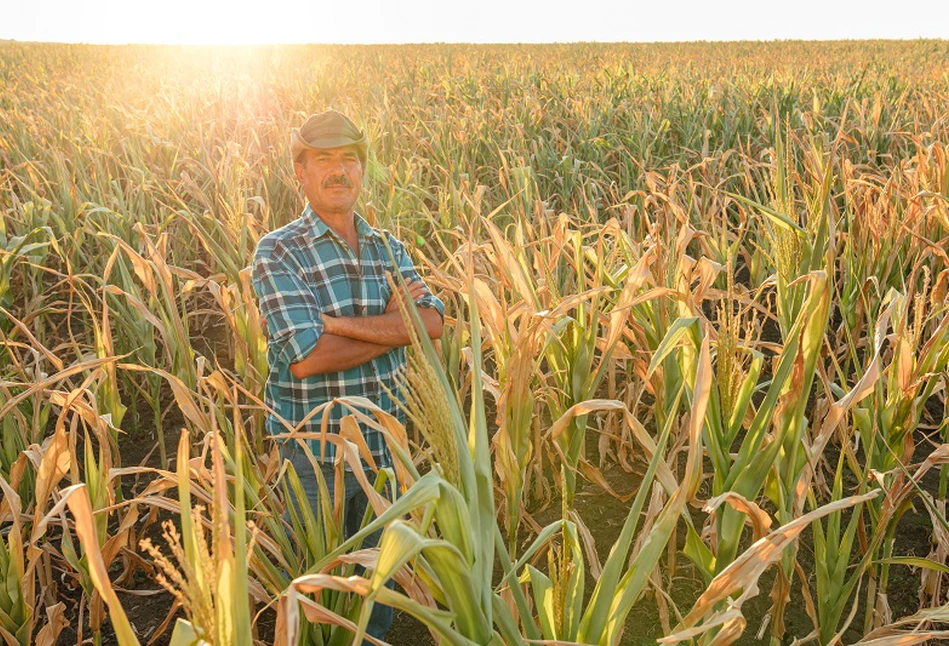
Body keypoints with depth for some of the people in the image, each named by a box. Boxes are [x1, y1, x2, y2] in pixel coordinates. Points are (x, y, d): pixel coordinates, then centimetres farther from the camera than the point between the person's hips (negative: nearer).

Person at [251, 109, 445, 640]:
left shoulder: (389, 249, 4)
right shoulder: (278, 252, -12)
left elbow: (433, 321, -12)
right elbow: (307, 356, -25)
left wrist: (341, 322, -22)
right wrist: (393, 325, -14)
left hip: (385, 443, 5)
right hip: (315, 450, -5)